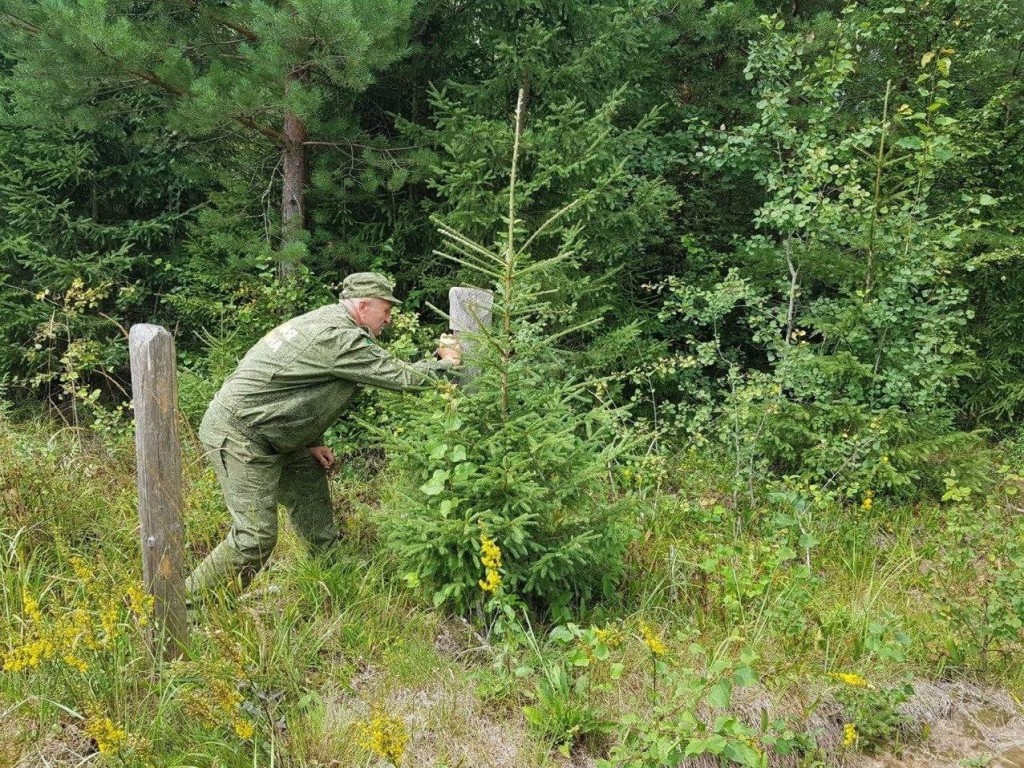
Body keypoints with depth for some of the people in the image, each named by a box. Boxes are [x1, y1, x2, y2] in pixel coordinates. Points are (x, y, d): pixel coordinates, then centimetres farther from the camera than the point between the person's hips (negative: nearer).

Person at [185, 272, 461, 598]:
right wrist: (444, 362, -2)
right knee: (256, 537, -9)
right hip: (239, 437, -10)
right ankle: (189, 604, 4)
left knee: (309, 482, 14)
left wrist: (311, 442, 13)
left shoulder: (324, 321, 12)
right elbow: (401, 377, -19)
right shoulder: (342, 338, -20)